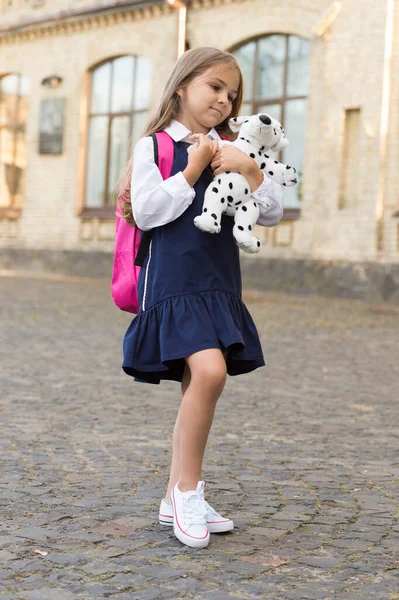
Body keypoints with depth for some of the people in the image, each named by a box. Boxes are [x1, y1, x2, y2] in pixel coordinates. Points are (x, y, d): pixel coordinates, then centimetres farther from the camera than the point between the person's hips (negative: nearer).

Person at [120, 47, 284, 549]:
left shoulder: (229, 152, 16)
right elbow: (147, 211, -11)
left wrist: (251, 169, -5)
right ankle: (188, 488, -10)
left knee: (198, 385, 8)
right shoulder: (153, 146, 1)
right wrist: (193, 169, -10)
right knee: (210, 372, -24)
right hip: (173, 280, -6)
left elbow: (271, 214, 11)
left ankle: (177, 497, 18)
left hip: (219, 285, 6)